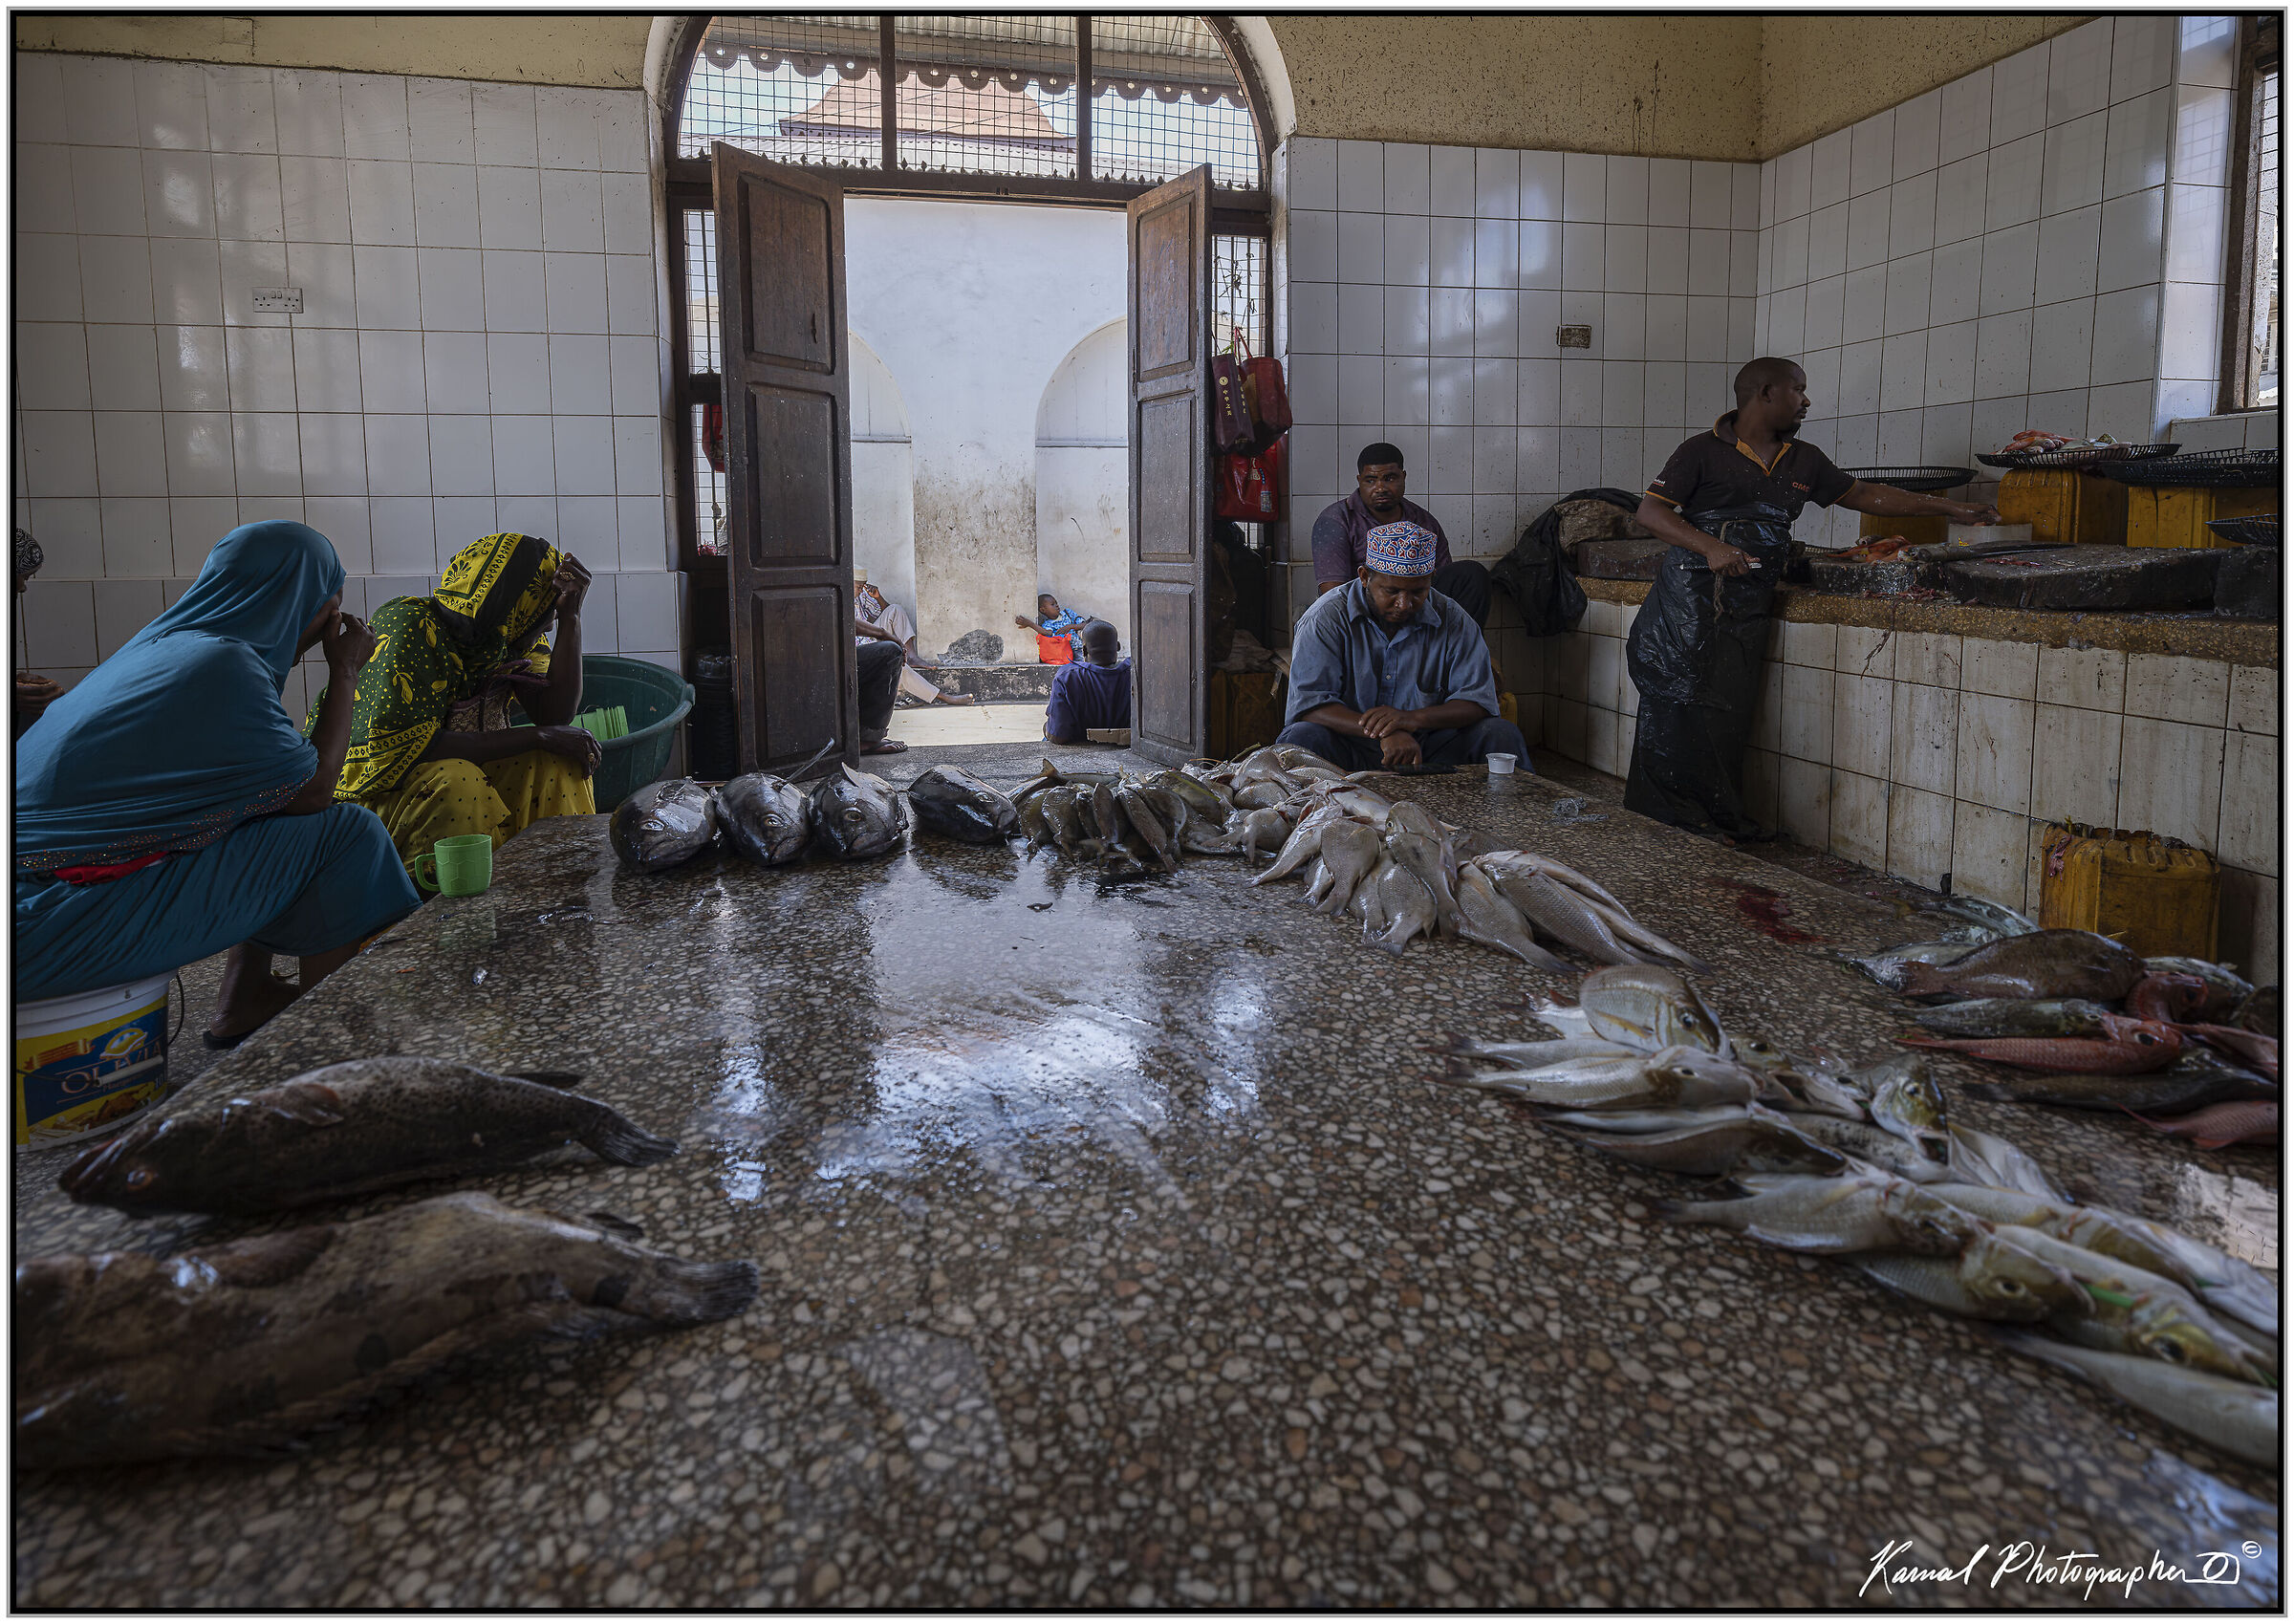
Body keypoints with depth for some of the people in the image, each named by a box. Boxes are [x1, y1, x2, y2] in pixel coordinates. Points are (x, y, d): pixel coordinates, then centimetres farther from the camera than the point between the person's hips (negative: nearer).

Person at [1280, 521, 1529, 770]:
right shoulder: (1326, 618, -8)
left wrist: (1414, 718, -26)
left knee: (1501, 733, -19)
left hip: (1429, 748, 2)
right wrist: (1382, 733, -34)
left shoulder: (1452, 619, 0)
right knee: (1303, 737, -33)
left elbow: (1479, 701, -5)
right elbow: (1309, 702, -18)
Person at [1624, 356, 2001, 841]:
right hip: (1688, 602, -5)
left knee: (1728, 714, 3)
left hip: (1747, 609, 5)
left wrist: (1949, 508, 24)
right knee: (1678, 706, -6)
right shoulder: (1704, 451, -3)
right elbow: (1650, 511, -9)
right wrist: (1710, 547, -22)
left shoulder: (1805, 461, 16)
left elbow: (1863, 494, 24)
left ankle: (1722, 819, 10)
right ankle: (1669, 819, 2)